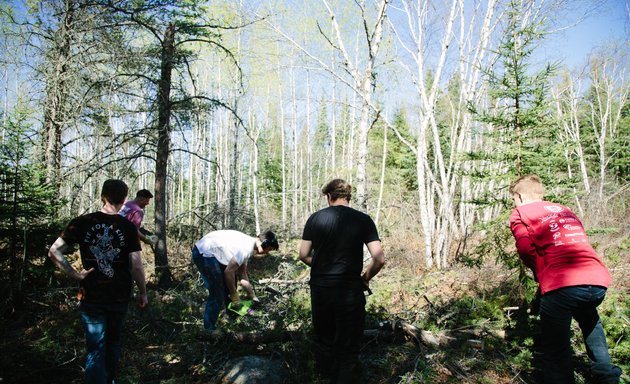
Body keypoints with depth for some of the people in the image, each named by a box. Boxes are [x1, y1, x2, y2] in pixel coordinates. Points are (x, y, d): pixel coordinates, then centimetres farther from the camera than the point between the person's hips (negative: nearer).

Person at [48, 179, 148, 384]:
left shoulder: (82, 222, -7)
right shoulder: (128, 227, -10)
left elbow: (54, 252, -8)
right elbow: (136, 265, -11)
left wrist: (75, 274, -4)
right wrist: (143, 292, 0)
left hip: (91, 297, -1)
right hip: (119, 296, 1)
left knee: (95, 348, 8)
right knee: (113, 341, 23)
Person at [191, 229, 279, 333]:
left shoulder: (248, 244, 10)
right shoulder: (246, 248, -20)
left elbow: (242, 274, 18)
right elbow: (228, 272, -21)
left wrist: (252, 296, 21)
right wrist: (235, 296, -9)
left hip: (210, 250, 11)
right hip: (204, 254, -11)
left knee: (230, 281, 20)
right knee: (217, 294, -7)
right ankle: (209, 328, 2)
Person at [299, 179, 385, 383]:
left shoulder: (315, 218, -1)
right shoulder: (363, 219, -6)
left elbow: (304, 255, 3)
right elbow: (379, 259, -12)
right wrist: (365, 278, 4)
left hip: (320, 289, 3)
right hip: (349, 291, -3)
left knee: (323, 339, 21)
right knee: (349, 349, 7)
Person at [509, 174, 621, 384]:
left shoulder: (520, 213, 11)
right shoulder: (565, 210, 28)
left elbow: (526, 250, -4)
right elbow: (578, 245, 24)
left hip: (561, 286, -6)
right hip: (598, 281, 7)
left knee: (555, 351, 7)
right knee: (589, 320, 37)